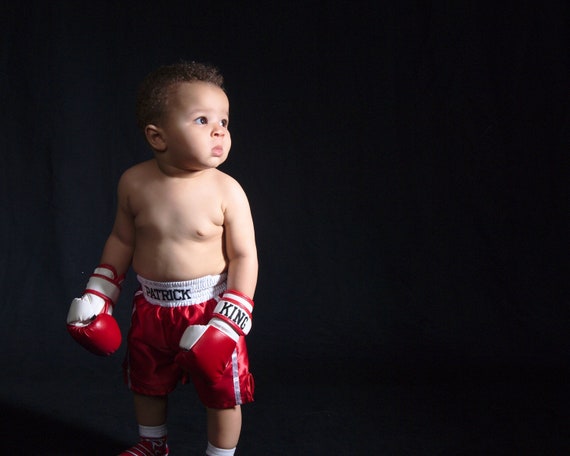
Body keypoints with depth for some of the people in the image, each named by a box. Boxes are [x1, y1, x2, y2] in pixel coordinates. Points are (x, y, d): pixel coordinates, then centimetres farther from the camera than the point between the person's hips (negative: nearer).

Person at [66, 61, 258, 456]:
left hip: (208, 308, -3)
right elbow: (122, 240, 5)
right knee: (147, 383, 24)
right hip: (151, 308, 4)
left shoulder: (226, 190, -18)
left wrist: (229, 320, -18)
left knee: (222, 392, 7)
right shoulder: (134, 182, -10)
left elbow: (244, 256, -14)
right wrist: (98, 295, 7)